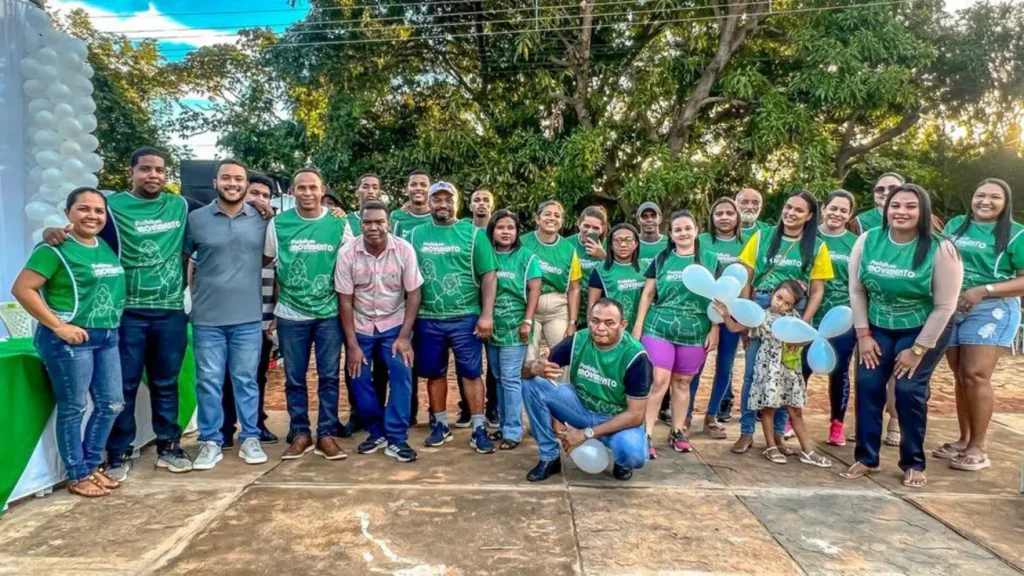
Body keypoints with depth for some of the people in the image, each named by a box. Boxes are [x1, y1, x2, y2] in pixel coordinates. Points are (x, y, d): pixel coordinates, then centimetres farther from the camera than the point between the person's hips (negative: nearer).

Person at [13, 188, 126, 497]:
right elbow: (22, 288, -15)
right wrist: (57, 326, -18)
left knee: (111, 404, 12)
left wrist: (113, 323, 10)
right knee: (72, 408, 3)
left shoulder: (107, 247, 11)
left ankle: (91, 466, 28)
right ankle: (78, 476, 16)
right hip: (70, 339, -7)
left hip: (107, 336, 8)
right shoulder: (55, 248, -10)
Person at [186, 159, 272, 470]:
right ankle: (210, 441, 19)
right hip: (207, 318, 0)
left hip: (249, 317, 0)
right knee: (208, 381, 7)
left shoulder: (262, 219, 2)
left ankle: (250, 438, 21)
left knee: (246, 380, 10)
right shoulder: (196, 218, 0)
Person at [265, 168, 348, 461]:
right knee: (294, 378, 7)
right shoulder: (278, 224, 0)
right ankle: (300, 434, 19)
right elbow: (264, 261, 10)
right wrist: (276, 301, 6)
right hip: (291, 314, 0)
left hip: (330, 313, 0)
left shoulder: (339, 224, 1)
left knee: (329, 376, 3)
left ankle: (326, 434, 13)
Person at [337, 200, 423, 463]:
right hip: (360, 327, 1)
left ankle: (396, 438, -7)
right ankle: (377, 432, 19)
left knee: (401, 372, -16)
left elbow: (413, 294, -11)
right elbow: (345, 300, -11)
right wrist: (352, 344, -12)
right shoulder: (347, 252, -15)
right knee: (359, 379, -1)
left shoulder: (404, 250, -16)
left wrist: (404, 336, -16)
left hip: (394, 325, -1)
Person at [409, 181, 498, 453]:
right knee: (434, 373, 11)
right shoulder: (416, 235, 7)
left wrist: (487, 315, -9)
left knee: (471, 373, 2)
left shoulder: (473, 234, 0)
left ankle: (478, 429, 11)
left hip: (465, 317, -2)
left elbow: (489, 276, -2)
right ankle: (441, 425, 26)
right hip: (427, 319, 3)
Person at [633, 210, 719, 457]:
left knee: (682, 382, 9)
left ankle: (678, 432, 22)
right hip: (659, 328, -1)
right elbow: (648, 294, 6)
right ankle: (646, 435, -4)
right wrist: (638, 326, 1)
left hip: (695, 332, 1)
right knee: (659, 380, -8)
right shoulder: (661, 259, 5)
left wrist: (715, 329, 0)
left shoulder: (710, 260, 5)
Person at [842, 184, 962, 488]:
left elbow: (945, 306, -16)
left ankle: (914, 464, 9)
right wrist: (863, 335, -6)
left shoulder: (940, 249, -20)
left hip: (923, 331, -3)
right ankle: (866, 458, 9)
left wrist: (917, 350, -14)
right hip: (878, 328, 3)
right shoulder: (868, 241, -11)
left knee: (909, 389, -10)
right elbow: (857, 290, -3)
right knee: (867, 385, -4)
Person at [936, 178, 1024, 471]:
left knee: (976, 376, -9)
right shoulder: (955, 225, 10)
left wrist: (983, 290, -18)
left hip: (991, 310, -4)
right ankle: (963, 440, 21)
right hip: (951, 309, 5)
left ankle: (977, 449, 1)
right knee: (960, 376, 10)